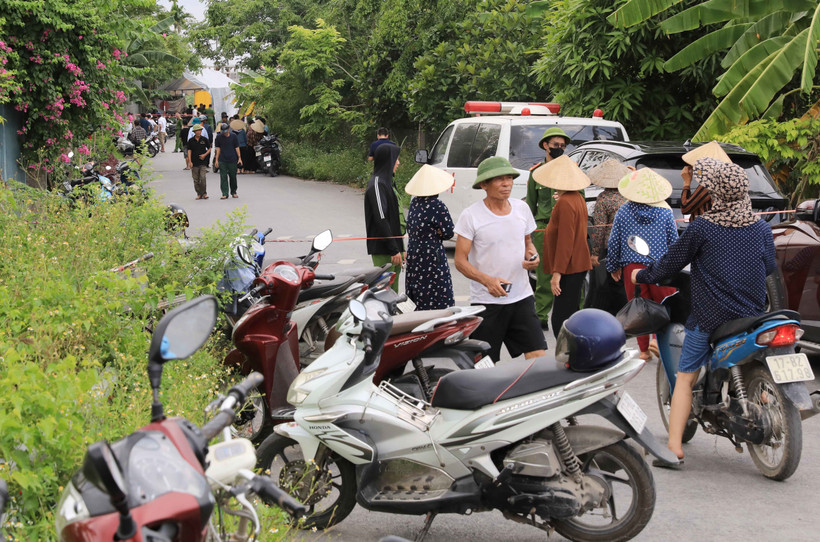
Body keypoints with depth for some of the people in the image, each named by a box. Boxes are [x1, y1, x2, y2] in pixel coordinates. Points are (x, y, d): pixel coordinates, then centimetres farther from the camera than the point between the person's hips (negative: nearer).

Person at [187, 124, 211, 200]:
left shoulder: (204, 140, 4)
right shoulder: (191, 141, 4)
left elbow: (209, 148, 11)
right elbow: (189, 151, 4)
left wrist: (205, 154, -6)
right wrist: (190, 161, -4)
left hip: (203, 162, -1)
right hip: (194, 163, 1)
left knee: (203, 178, -12)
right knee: (196, 180, 3)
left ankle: (204, 193, -1)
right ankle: (199, 194, 13)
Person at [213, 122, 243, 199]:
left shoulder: (233, 136, 2)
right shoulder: (219, 137, 3)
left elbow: (237, 148, 6)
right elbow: (218, 149, 7)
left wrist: (239, 158, 0)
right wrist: (216, 160, 3)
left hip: (232, 160, 0)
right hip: (222, 161, 0)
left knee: (233, 177, 8)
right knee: (223, 177, -4)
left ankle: (233, 192, 23)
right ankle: (225, 194, -2)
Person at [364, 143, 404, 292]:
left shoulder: (386, 182, 18)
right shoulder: (377, 184, -15)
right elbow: (381, 219, -22)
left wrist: (400, 249, 20)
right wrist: (394, 250, -22)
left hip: (392, 248, 10)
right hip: (383, 251, -10)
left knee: (393, 290, 14)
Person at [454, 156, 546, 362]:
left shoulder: (522, 208, 8)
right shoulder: (470, 215, -6)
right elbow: (460, 260, -7)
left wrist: (532, 256, -2)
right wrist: (487, 280, -23)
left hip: (522, 298, 4)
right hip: (486, 301, -3)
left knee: (538, 357, -8)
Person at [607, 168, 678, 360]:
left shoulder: (623, 211, -2)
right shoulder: (665, 212, -2)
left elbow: (614, 242, 3)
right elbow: (674, 242, 4)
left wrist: (613, 267, 16)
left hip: (632, 268, 1)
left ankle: (644, 350, 13)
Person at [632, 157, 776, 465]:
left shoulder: (701, 227, -9)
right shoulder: (761, 228, 2)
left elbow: (671, 262, 0)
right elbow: (770, 267, 16)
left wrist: (642, 276, 17)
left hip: (708, 318, -3)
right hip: (752, 315, 4)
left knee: (685, 378, 4)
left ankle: (674, 446, -3)